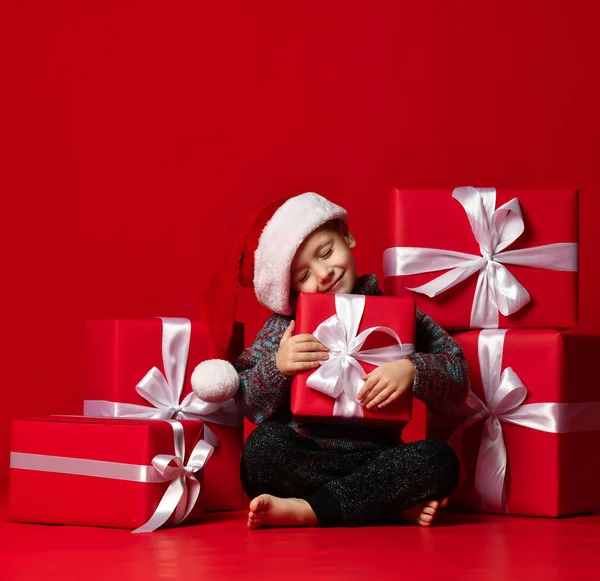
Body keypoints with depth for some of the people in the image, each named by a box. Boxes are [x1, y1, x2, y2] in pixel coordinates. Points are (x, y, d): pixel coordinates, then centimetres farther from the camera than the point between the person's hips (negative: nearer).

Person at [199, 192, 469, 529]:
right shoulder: (287, 324, 6)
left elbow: (458, 378, -1)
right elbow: (249, 404, 3)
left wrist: (412, 370, -22)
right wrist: (277, 367, -16)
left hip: (375, 460, 0)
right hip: (304, 461, 0)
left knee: (441, 460, -27)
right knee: (263, 446, -30)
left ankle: (303, 510, -24)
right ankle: (397, 508, -22)